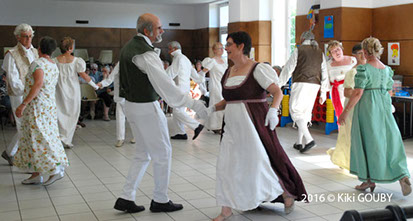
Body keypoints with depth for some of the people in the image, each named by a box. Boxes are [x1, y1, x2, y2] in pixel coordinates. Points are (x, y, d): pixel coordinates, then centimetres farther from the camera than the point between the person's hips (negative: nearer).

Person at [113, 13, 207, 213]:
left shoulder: (128, 47, 8)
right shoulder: (146, 54, -22)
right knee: (162, 152, 6)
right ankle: (160, 200, 19)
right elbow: (165, 84, -27)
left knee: (142, 154, 18)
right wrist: (193, 104, -26)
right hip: (146, 108, -9)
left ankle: (126, 198, 18)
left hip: (131, 104, 9)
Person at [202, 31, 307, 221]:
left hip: (253, 125, -7)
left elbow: (277, 92, -13)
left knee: (259, 163, -1)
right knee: (226, 166, 3)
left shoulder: (257, 69, -8)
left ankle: (288, 194, 23)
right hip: (232, 126, 7)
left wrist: (273, 110, -30)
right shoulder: (228, 72, 12)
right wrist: (213, 108, 5)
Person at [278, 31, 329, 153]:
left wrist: (279, 85, 1)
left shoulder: (299, 50, 1)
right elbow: (324, 75, 14)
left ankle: (309, 139, -19)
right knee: (305, 112, 12)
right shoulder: (320, 53, 16)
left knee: (295, 111, -5)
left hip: (301, 83, -6)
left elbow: (288, 68, -3)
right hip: (314, 85, 6)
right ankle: (299, 142, 16)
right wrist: (323, 93, 17)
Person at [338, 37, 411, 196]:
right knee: (390, 141, 8)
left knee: (368, 141, 5)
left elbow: (357, 93, -17)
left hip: (366, 108, -5)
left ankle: (369, 180, 13)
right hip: (384, 107, 5)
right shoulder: (387, 69, 7)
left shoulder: (363, 69, -13)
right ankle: (402, 175, -4)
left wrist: (345, 112, -12)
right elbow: (389, 92, 13)